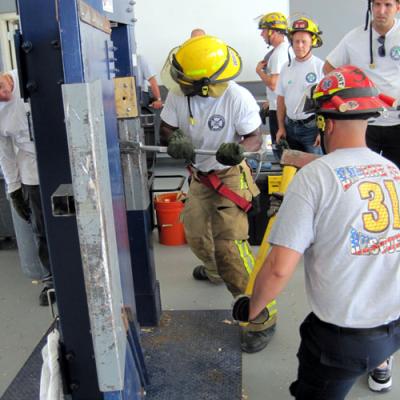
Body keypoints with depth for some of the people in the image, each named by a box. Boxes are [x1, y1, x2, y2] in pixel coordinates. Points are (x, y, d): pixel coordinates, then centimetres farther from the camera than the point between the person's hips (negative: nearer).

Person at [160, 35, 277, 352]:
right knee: (196, 234, 19)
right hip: (199, 174, 6)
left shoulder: (238, 98, -27)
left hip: (230, 175, -6)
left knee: (230, 243, -17)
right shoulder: (178, 94, -15)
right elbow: (166, 128, -3)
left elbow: (255, 139, -17)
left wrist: (238, 150, -40)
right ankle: (215, 270, 54)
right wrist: (175, 139, -27)